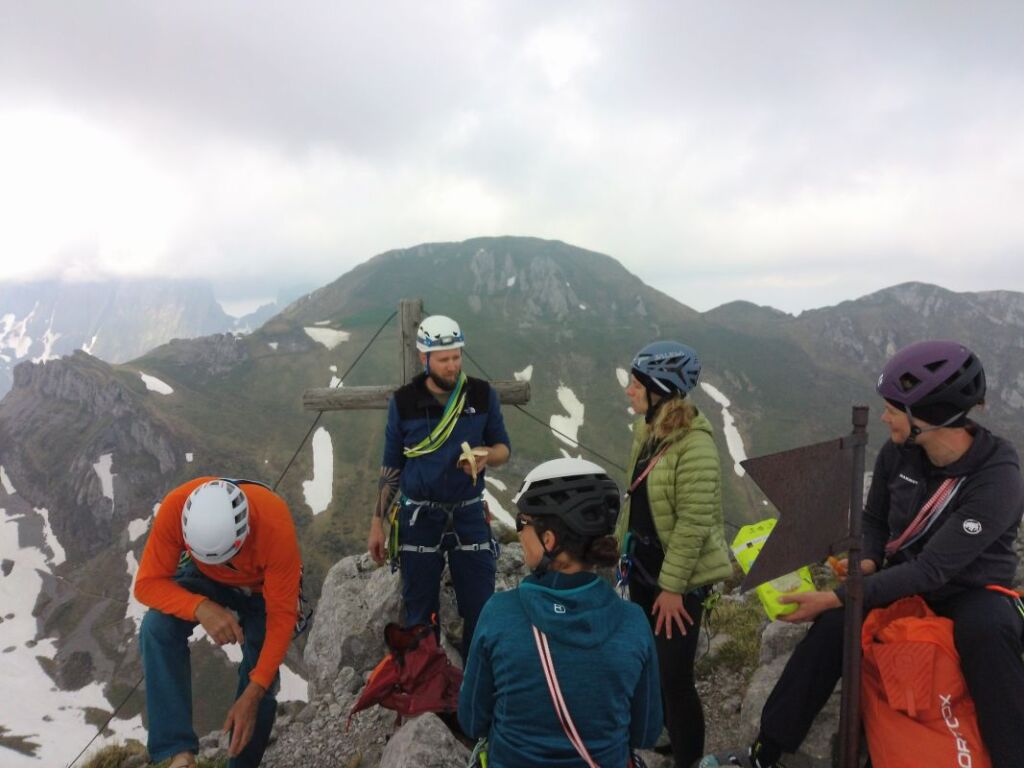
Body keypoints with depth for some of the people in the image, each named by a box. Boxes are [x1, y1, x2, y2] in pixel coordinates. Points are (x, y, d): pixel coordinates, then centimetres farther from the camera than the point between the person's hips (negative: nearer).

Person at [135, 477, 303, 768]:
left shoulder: (276, 526, -42)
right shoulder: (175, 507, -37)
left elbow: (281, 617, -31)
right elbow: (148, 583, -27)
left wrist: (252, 695, -33)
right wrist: (201, 607, -45)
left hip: (262, 588, -1)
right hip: (204, 579, 1)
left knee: (262, 686, -4)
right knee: (157, 627, -27)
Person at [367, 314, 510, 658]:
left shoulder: (482, 395, -5)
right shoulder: (403, 402, -5)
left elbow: (503, 448, 5)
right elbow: (391, 466, 4)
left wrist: (486, 456, -19)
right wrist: (377, 523, 3)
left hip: (469, 516, 0)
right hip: (418, 518, 0)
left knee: (481, 610, 4)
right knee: (420, 614, 10)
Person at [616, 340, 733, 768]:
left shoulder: (695, 446, -23)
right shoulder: (647, 431, 3)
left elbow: (694, 524, -23)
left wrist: (672, 586, -20)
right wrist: (621, 546, 15)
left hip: (678, 578, -8)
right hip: (643, 569, 8)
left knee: (674, 676, 0)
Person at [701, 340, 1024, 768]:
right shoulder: (896, 454, -10)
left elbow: (933, 569, -30)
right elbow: (874, 520, 8)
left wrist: (834, 597, -32)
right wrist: (866, 562, -15)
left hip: (971, 590, -3)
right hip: (904, 579, 4)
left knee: (988, 631, -39)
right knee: (834, 625, -23)